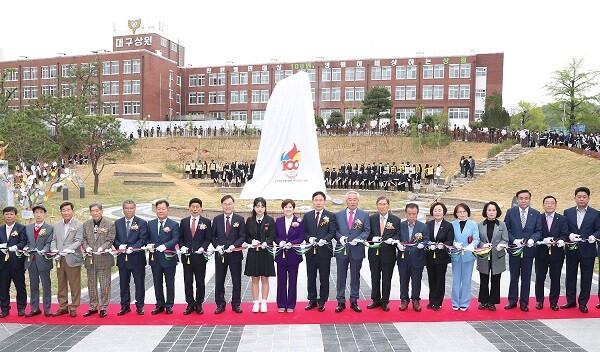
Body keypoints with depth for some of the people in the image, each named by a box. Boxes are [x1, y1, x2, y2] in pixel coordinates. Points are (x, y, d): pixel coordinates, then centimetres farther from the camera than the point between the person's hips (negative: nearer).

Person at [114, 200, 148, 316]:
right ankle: (125, 306, 23)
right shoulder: (117, 223, 9)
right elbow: (115, 239, 6)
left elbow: (143, 239, -10)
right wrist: (119, 245, -15)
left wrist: (132, 248, -24)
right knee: (123, 284, 11)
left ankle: (140, 306, 17)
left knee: (139, 283, 5)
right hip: (122, 258, 3)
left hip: (137, 258, -3)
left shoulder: (142, 223, -3)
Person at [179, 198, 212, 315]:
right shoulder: (183, 222, 8)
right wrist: (182, 246, -7)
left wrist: (203, 248, -15)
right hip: (186, 256, 2)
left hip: (200, 256, -2)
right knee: (188, 281, 7)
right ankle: (190, 304, 17)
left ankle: (199, 304, 18)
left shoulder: (206, 222, 1)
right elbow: (180, 237, 10)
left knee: (200, 281, 6)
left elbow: (208, 238, 0)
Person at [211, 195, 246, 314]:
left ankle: (236, 304, 19)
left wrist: (234, 246, -17)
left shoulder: (240, 219, 1)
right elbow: (213, 236, 8)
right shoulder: (217, 219, 6)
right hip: (220, 255, 1)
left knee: (236, 281, 7)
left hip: (235, 254, -1)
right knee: (219, 281, 7)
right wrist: (217, 246, -10)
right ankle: (220, 304, 19)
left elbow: (242, 236, -2)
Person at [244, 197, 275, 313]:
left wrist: (266, 243, -22)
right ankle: (255, 302, 14)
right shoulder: (249, 221, 4)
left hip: (266, 253, -1)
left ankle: (263, 302, 14)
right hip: (253, 253, 1)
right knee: (255, 279, 7)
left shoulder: (270, 220, -1)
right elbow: (246, 237, 6)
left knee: (265, 279, 6)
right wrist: (252, 241, -14)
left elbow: (272, 236, -3)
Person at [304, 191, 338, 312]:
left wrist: (324, 240, -23)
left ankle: (322, 301, 18)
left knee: (324, 278, 6)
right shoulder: (307, 216, 9)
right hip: (310, 252, 3)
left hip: (324, 251, -3)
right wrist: (309, 238, -14)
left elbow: (332, 232, -6)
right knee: (311, 278, 11)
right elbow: (303, 232, 6)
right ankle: (312, 300, 23)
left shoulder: (331, 216, 0)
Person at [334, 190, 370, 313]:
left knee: (355, 277, 8)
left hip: (357, 250, 0)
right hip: (342, 250, 1)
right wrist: (340, 237, -14)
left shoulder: (364, 215, 4)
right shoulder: (338, 215, 6)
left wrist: (358, 239, -16)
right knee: (341, 277, 6)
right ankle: (341, 302, 15)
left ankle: (354, 301, 19)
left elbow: (367, 231, 1)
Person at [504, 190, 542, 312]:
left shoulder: (536, 214, 1)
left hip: (528, 250, 1)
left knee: (526, 278, 9)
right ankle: (512, 301, 20)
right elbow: (505, 229, -1)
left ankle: (524, 302, 19)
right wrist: (514, 240, -15)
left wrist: (532, 239, -18)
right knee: (514, 277, 10)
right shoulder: (510, 212, -2)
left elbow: (538, 231, 1)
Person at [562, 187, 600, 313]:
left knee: (586, 278, 6)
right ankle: (571, 301, 22)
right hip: (572, 250, 1)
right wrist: (570, 235, -18)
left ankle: (583, 303, 18)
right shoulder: (567, 212, 4)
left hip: (588, 250, -1)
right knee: (570, 276, 10)